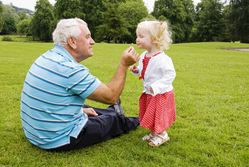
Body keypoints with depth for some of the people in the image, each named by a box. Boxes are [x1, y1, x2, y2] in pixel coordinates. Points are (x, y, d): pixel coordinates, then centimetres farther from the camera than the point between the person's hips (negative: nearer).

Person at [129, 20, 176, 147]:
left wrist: (157, 86, -35)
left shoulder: (162, 59, -26)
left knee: (157, 116, 4)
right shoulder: (143, 56, 2)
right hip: (149, 93, 8)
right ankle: (153, 134, 38)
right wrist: (137, 70, -5)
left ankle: (162, 135, 28)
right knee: (150, 115, 19)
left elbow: (170, 74, -29)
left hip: (161, 94, -8)